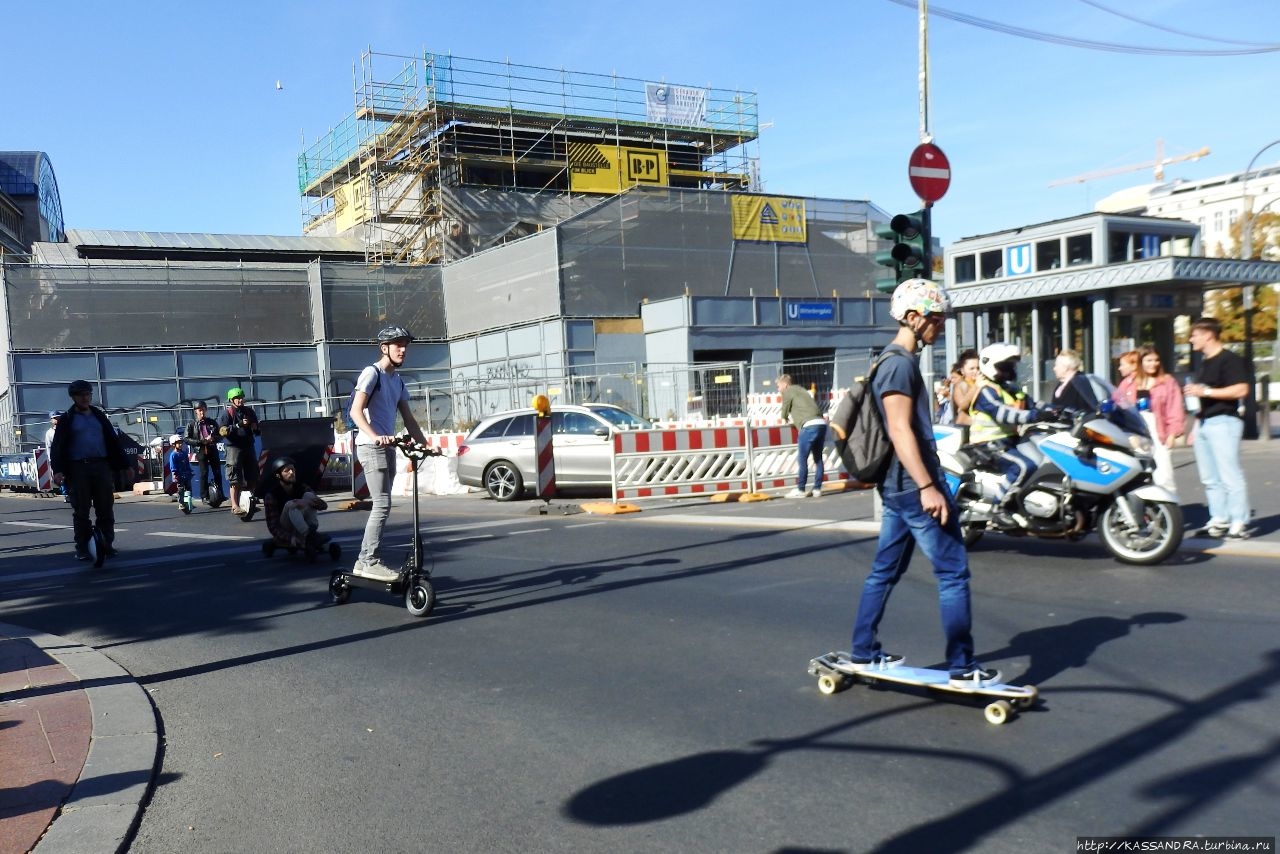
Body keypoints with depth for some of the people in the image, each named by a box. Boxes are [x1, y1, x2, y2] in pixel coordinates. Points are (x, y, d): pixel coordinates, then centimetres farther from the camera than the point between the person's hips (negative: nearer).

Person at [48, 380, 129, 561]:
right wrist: (58, 470, -14)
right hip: (78, 468, -3)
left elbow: (113, 441, 15)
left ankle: (106, 544, 8)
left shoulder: (99, 416, 14)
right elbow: (57, 446, -1)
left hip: (102, 466, 3)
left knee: (106, 509, 1)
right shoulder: (66, 419, 4)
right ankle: (82, 548, 7)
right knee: (81, 511, 1)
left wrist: (124, 465, 9)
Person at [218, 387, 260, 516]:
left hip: (249, 446, 6)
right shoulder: (228, 413, -3)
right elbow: (222, 430, -14)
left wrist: (255, 427, 2)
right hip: (234, 447, -5)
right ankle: (235, 506, -8)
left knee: (252, 476, 9)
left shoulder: (249, 411, 12)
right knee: (235, 479, -8)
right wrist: (238, 425, -21)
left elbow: (257, 427, 25)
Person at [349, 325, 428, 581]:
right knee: (382, 505, -14)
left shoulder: (398, 381, 17)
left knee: (381, 507, 9)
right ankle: (370, 562, -10)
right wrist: (374, 436, -34)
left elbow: (408, 418, 18)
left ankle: (364, 561, 15)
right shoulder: (372, 373, -7)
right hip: (371, 447, -9)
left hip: (388, 447, 9)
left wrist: (424, 444, 7)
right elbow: (356, 411, -18)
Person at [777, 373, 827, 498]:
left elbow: (784, 414, 13)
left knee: (803, 459, 0)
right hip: (821, 423, 8)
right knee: (818, 458, 14)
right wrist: (795, 419, 33)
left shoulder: (787, 392, 7)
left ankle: (801, 490, 3)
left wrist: (786, 418, 34)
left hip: (809, 426, -8)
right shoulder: (801, 389, 29)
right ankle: (817, 488, 17)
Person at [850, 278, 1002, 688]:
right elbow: (900, 430, -22)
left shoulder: (898, 361, 17)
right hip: (914, 486, -10)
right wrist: (927, 487, -25)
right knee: (953, 572, -4)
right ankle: (963, 668, 2)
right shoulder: (901, 363, -14)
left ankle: (863, 653, 21)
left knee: (885, 571, 14)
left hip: (899, 486, 10)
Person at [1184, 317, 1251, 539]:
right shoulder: (1204, 363, 19)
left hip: (1223, 422, -9)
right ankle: (1219, 520, 14)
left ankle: (1238, 523, -6)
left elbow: (1241, 390, -19)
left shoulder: (1230, 360, -9)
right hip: (1204, 423, 9)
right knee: (1209, 477, 9)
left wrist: (1205, 391, -19)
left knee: (1230, 475, -9)